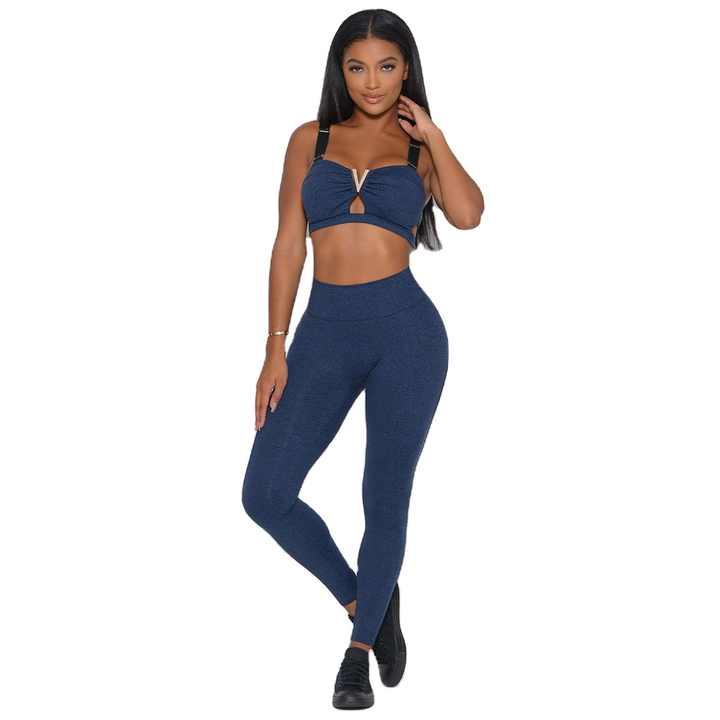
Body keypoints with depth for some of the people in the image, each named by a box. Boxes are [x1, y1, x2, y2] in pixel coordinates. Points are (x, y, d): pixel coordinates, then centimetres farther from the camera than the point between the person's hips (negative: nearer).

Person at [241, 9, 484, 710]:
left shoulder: (419, 147, 7)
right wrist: (276, 349, 2)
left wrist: (432, 133, -4)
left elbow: (467, 214, -13)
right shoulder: (310, 140, 11)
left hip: (405, 331, -2)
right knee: (266, 494, -5)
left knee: (385, 497, 3)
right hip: (325, 332, 2)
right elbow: (288, 245, 7)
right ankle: (364, 601, 19)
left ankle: (360, 648, 23)